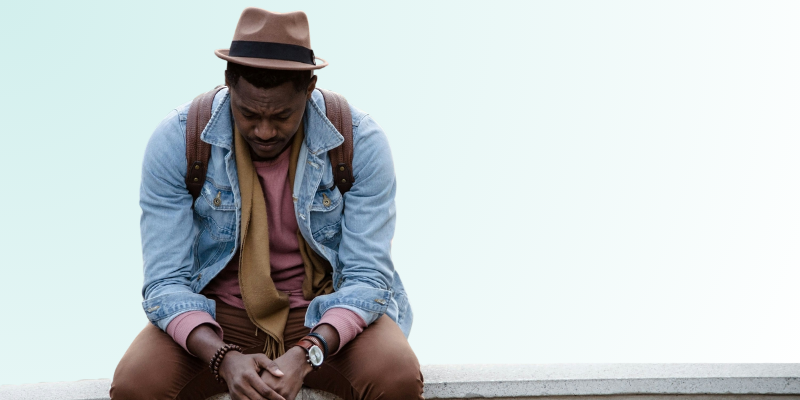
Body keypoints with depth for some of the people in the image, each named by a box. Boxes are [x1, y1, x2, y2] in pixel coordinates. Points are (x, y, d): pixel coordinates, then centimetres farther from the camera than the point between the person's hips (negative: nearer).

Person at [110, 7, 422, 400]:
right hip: (216, 317, 0)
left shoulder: (360, 141, -14)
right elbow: (165, 283, -14)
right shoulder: (176, 141, -14)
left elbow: (367, 277, -14)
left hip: (329, 314, 0)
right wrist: (225, 359, -33)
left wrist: (305, 356, -32)